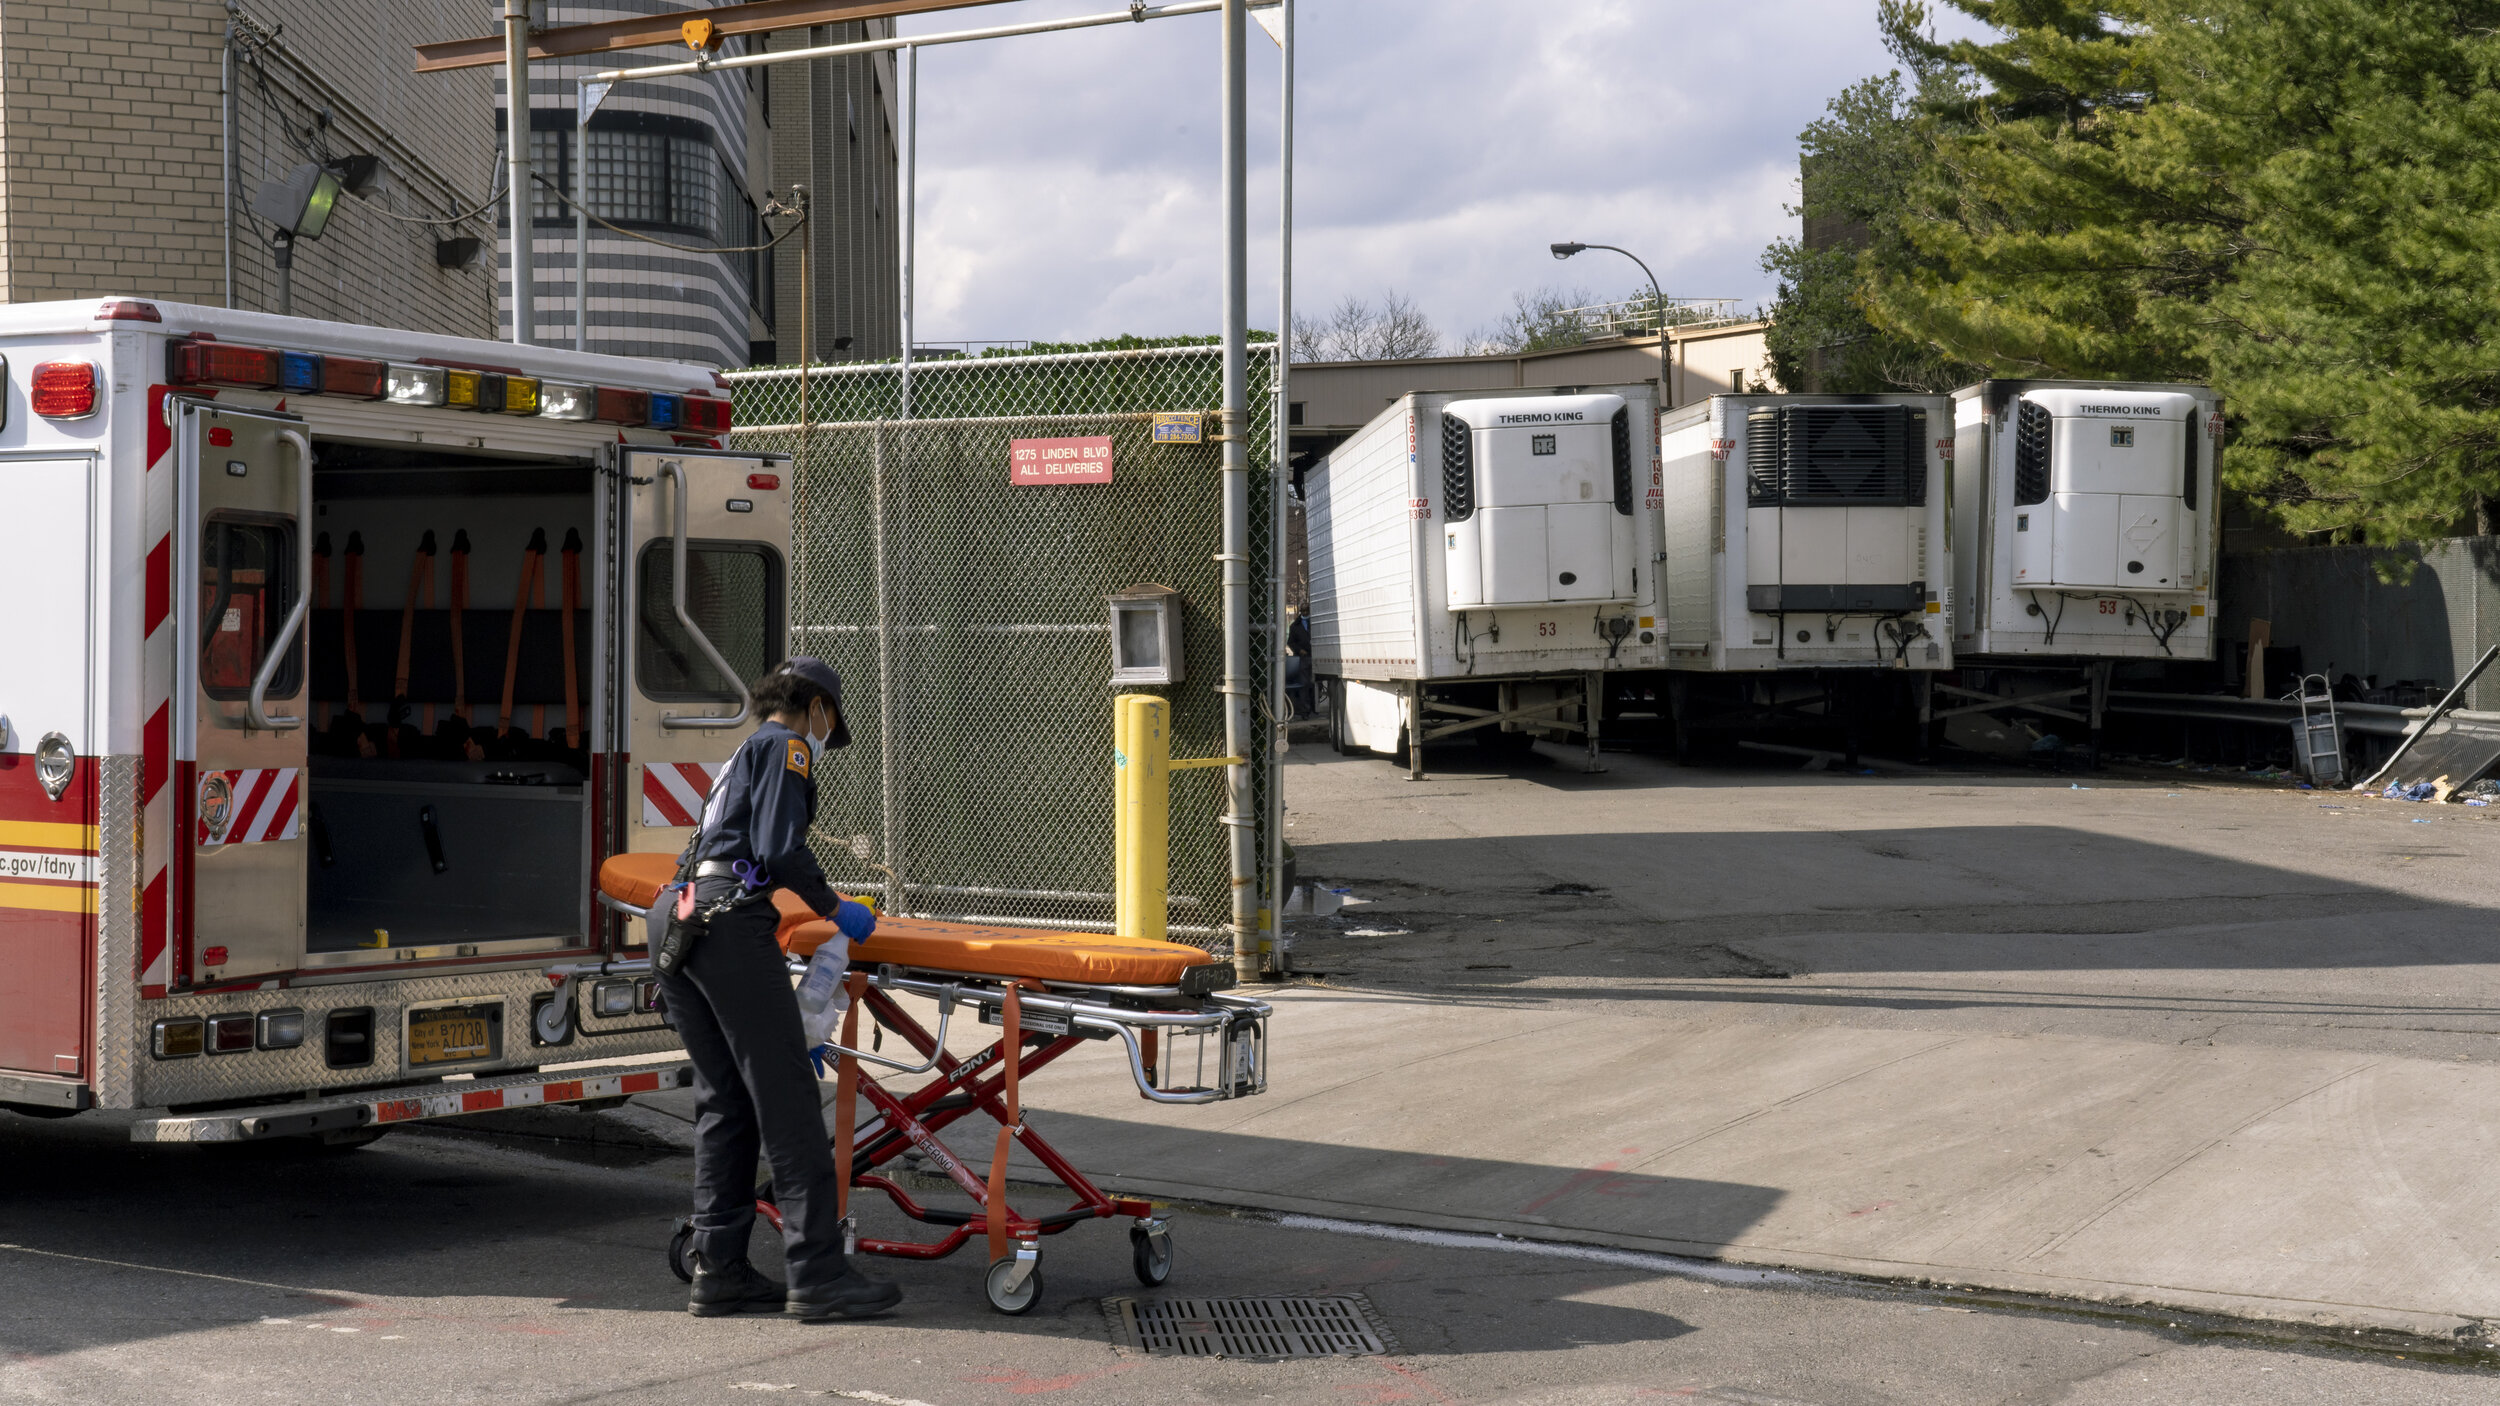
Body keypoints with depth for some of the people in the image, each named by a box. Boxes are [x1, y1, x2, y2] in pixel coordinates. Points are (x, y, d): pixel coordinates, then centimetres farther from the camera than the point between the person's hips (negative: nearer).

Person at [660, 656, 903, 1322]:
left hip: (677, 926, 9)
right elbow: (779, 847, -10)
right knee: (786, 1097, -10)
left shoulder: (740, 755, 30)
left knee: (724, 1102, 11)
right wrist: (835, 908, 0)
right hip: (731, 923, -9)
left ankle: (718, 1271, 10)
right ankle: (818, 1273, -13)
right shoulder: (784, 747, 3)